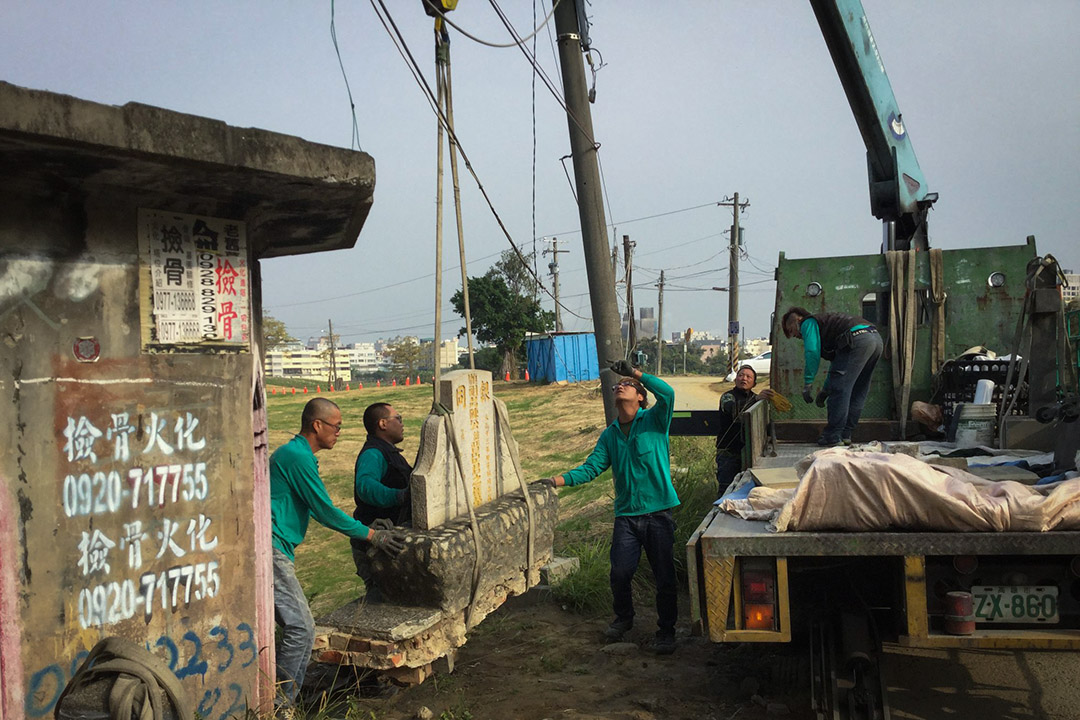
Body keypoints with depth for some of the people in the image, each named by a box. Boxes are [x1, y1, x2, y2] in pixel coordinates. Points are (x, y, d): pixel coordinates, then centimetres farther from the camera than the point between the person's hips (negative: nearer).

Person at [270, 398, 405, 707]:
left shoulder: (293, 453, 19)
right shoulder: (298, 457, -14)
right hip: (272, 550, -11)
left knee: (299, 628, 13)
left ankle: (281, 701, 20)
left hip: (275, 552, 11)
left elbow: (317, 509, 26)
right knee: (301, 629, -10)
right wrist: (372, 535, -6)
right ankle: (279, 705, -3)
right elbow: (325, 511, -13)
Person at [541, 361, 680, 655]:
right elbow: (592, 467, 6)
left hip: (658, 512, -4)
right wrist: (558, 480, -7)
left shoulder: (654, 421, -1)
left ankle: (666, 631, 19)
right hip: (626, 513, 4)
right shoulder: (610, 435, 13)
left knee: (664, 576, 1)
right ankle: (623, 617, 29)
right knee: (620, 573, 1)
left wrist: (636, 372, -16)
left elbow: (667, 394, -20)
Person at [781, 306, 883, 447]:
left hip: (857, 340, -10)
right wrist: (825, 391, 42)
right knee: (857, 392, 15)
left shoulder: (808, 323, 11)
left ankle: (833, 437, -2)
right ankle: (846, 434, 20)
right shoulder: (824, 321, 38)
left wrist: (807, 385, -4)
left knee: (839, 390, -4)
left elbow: (812, 352, -7)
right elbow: (837, 362, 41)